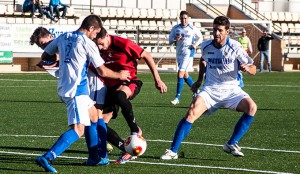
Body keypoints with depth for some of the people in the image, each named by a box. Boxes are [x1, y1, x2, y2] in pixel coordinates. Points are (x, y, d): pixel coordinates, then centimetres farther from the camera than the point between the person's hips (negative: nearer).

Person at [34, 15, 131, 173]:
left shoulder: (63, 37, 10)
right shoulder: (88, 44, -10)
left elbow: (44, 56, 21)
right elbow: (103, 72, -7)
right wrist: (119, 75, 11)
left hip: (64, 88, 9)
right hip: (76, 90, -9)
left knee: (93, 115, 25)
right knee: (78, 130, -14)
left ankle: (94, 157, 29)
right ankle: (46, 158, -28)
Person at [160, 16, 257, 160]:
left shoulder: (234, 47, -9)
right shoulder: (206, 46, 0)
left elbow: (253, 69, -8)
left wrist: (248, 68, -31)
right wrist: (199, 80, 17)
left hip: (231, 89, -1)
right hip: (210, 89, 1)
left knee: (251, 107, -25)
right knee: (192, 112, -24)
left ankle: (231, 145, -11)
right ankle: (173, 151, -19)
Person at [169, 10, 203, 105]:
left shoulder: (192, 29, -3)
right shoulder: (175, 28, 6)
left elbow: (200, 37, 10)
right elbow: (170, 40, 5)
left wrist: (196, 44, -8)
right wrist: (175, 39, -16)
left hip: (188, 52, -6)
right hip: (179, 53, 6)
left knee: (180, 73, -15)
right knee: (185, 75, 15)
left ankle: (177, 97, -14)